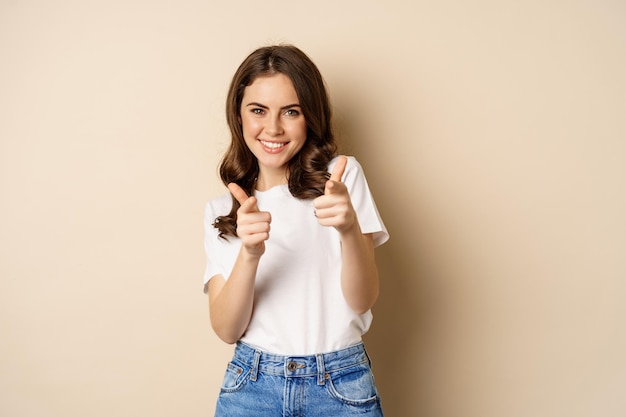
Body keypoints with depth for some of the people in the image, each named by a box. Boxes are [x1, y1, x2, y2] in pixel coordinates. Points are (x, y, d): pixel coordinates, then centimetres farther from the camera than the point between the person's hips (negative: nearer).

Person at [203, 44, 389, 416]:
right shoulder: (221, 210, 3)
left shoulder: (342, 176, -3)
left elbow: (362, 300, -10)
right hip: (251, 385, 2)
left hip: (340, 386, -1)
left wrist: (350, 229, -29)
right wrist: (249, 253, -24)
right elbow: (227, 329, -7)